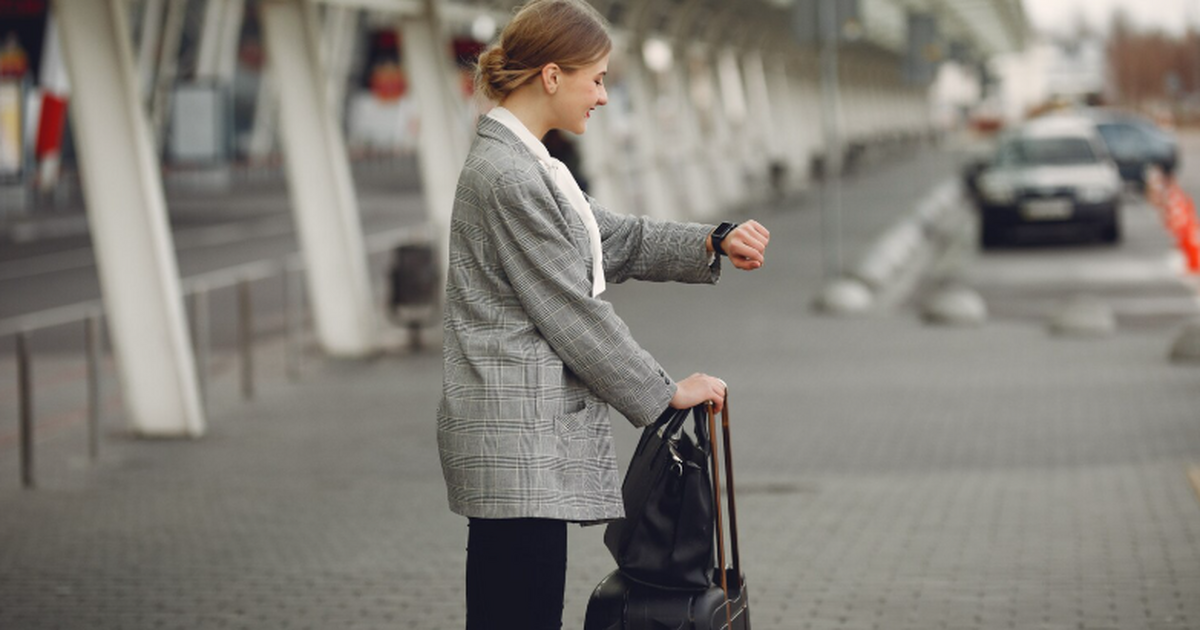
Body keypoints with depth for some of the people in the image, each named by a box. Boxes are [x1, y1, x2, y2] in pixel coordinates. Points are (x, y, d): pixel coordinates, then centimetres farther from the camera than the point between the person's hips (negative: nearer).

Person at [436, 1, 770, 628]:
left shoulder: (524, 164, 16)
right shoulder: (507, 178, -17)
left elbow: (616, 240, 22)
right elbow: (572, 315, -14)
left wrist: (715, 243, 7)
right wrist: (666, 392, -5)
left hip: (524, 436, 11)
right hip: (516, 441, -11)